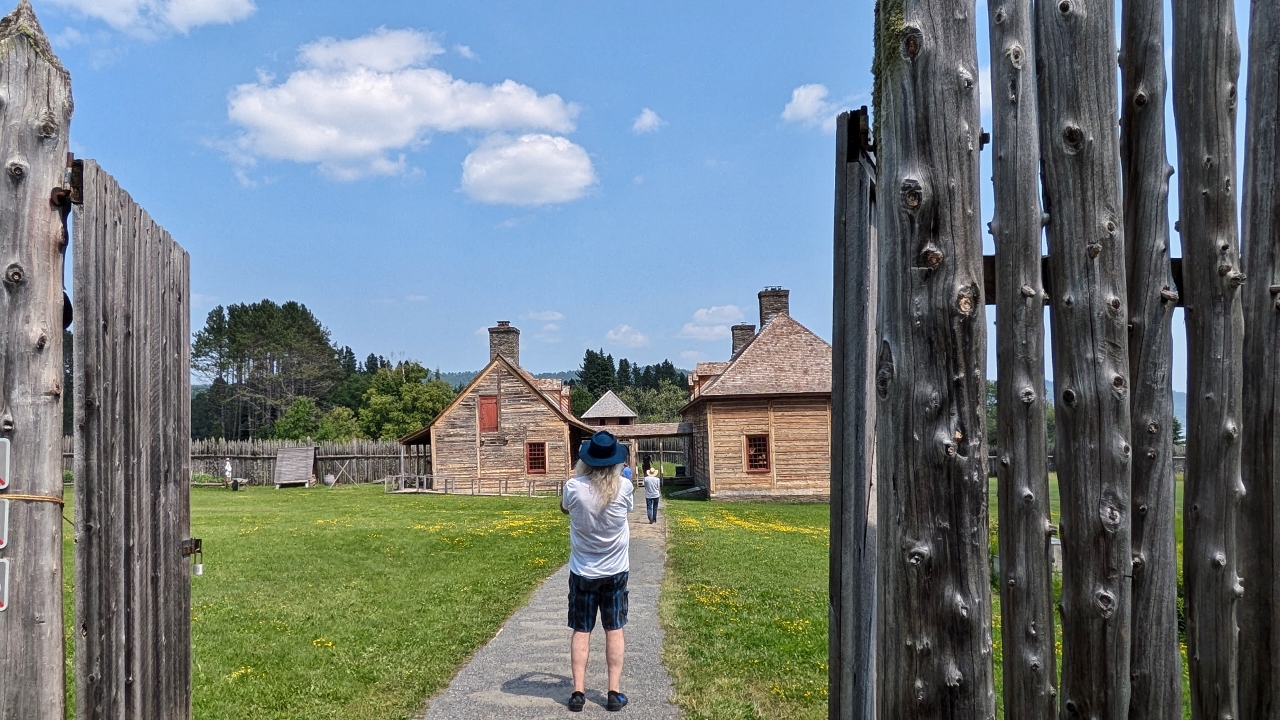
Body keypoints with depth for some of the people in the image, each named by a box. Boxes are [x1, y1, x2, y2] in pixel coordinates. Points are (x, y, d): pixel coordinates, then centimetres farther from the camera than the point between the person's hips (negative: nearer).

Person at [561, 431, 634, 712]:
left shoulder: (574, 487, -18)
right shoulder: (624, 487, -16)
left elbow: (564, 509, 6)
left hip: (582, 573, 0)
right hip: (615, 572, 0)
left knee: (581, 631, 11)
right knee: (614, 630, 12)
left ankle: (578, 692, 12)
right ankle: (614, 693, 14)